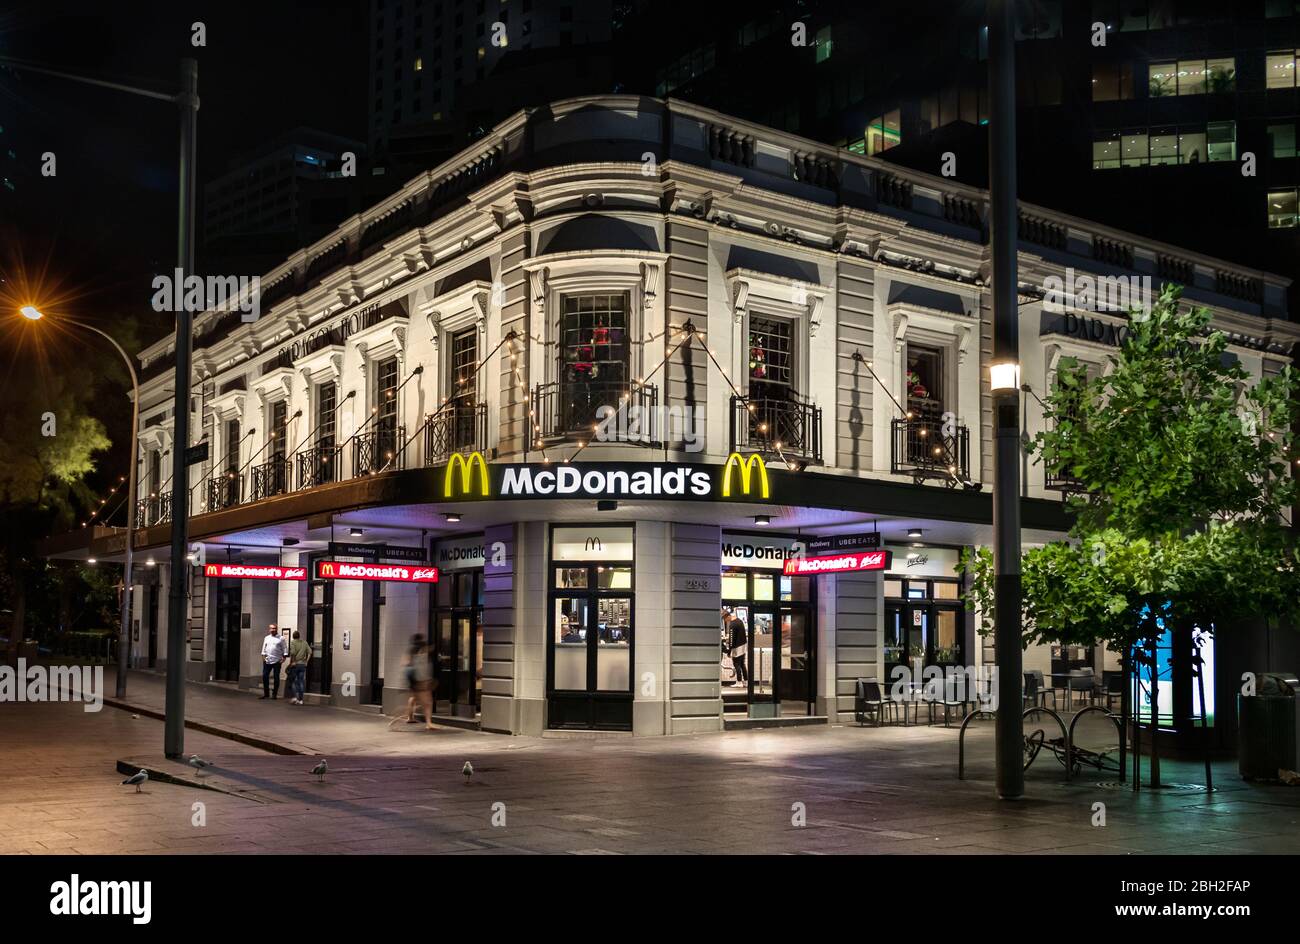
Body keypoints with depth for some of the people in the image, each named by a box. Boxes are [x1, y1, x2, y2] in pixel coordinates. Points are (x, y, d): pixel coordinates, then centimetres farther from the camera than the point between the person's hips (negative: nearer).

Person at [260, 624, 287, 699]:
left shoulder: (281, 639, 2)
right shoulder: (267, 638, 13)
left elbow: (284, 649, 1)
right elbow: (264, 648, 16)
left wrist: (283, 657, -9)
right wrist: (263, 656, 4)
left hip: (277, 661, -3)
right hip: (267, 661, 3)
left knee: (276, 678, 1)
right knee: (265, 676, 2)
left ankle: (274, 694, 8)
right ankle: (266, 693, 13)